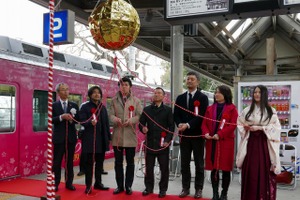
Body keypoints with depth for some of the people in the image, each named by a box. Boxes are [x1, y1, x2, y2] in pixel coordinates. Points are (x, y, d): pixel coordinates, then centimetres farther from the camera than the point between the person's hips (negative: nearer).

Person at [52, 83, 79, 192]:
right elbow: (51, 120, -7)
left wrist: (71, 119, -16)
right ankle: (55, 183, 13)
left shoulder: (74, 105, 8)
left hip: (71, 137, 2)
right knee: (57, 161, 4)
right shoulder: (54, 105, 2)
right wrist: (61, 117, -21)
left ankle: (69, 183, 16)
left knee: (70, 161, 8)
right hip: (59, 137, -2)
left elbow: (78, 120, 3)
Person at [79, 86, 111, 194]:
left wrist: (108, 137, 11)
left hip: (102, 138, 5)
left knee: (100, 162, 13)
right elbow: (82, 120, -11)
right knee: (89, 162, 0)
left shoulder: (103, 107, 14)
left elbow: (106, 123, 13)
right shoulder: (85, 107, -2)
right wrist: (90, 122, -31)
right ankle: (88, 185, 7)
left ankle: (98, 183, 25)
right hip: (90, 138, -5)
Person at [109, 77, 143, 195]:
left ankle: (128, 186, 18)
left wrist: (131, 120, -20)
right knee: (118, 162, 9)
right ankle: (120, 186, 20)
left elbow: (140, 116, -2)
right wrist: (115, 119, -22)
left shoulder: (135, 100, 4)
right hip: (117, 135, 1)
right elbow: (111, 115, 1)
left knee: (130, 162, 6)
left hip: (130, 135, -1)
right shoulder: (114, 100, 8)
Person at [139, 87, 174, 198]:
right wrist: (143, 129, -12)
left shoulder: (168, 110, 5)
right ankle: (149, 187, 21)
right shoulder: (147, 109, 12)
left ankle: (163, 189, 14)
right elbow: (141, 123, 11)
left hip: (163, 143, -2)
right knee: (149, 167, 8)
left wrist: (167, 140, -10)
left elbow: (171, 126, 0)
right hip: (150, 143, 2)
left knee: (164, 168, 2)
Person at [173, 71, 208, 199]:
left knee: (199, 163, 5)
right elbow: (176, 115, 8)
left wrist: (188, 125, -21)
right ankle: (185, 188, 18)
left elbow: (202, 115, -12)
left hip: (197, 135, -4)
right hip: (184, 135, 4)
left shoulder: (203, 98, -2)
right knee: (185, 163, 9)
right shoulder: (180, 98, 12)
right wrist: (180, 124, -13)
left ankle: (198, 189, 15)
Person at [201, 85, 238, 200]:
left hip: (226, 141, -4)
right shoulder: (210, 108, 14)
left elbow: (233, 125, -10)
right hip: (211, 142, 4)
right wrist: (206, 133, -11)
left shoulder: (232, 108, 0)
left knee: (225, 169, 2)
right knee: (213, 168, 7)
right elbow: (204, 123, 10)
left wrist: (220, 135, -18)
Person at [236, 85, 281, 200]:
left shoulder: (271, 111, 3)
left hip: (265, 143, -1)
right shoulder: (247, 110, 8)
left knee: (265, 170, -2)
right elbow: (239, 123, 14)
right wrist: (246, 128, -7)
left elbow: (276, 127, -3)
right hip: (251, 143, 1)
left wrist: (260, 128, -12)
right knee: (250, 171, 2)